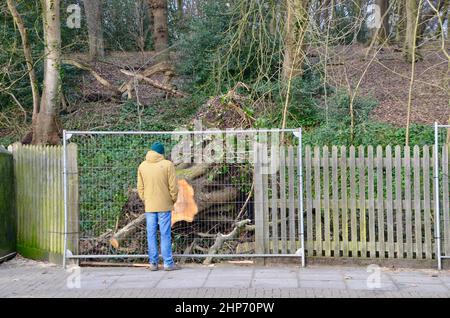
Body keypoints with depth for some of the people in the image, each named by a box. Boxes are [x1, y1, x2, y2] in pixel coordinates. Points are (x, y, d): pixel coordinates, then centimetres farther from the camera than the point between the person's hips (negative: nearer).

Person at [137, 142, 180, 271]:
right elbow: (173, 186, -7)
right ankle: (168, 263, 3)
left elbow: (140, 187, 6)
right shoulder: (167, 165, -8)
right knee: (165, 235, 1)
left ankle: (153, 263, 10)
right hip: (164, 205, -3)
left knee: (151, 235, 7)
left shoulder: (142, 166, 4)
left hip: (149, 206, 3)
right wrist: (173, 200, 7)